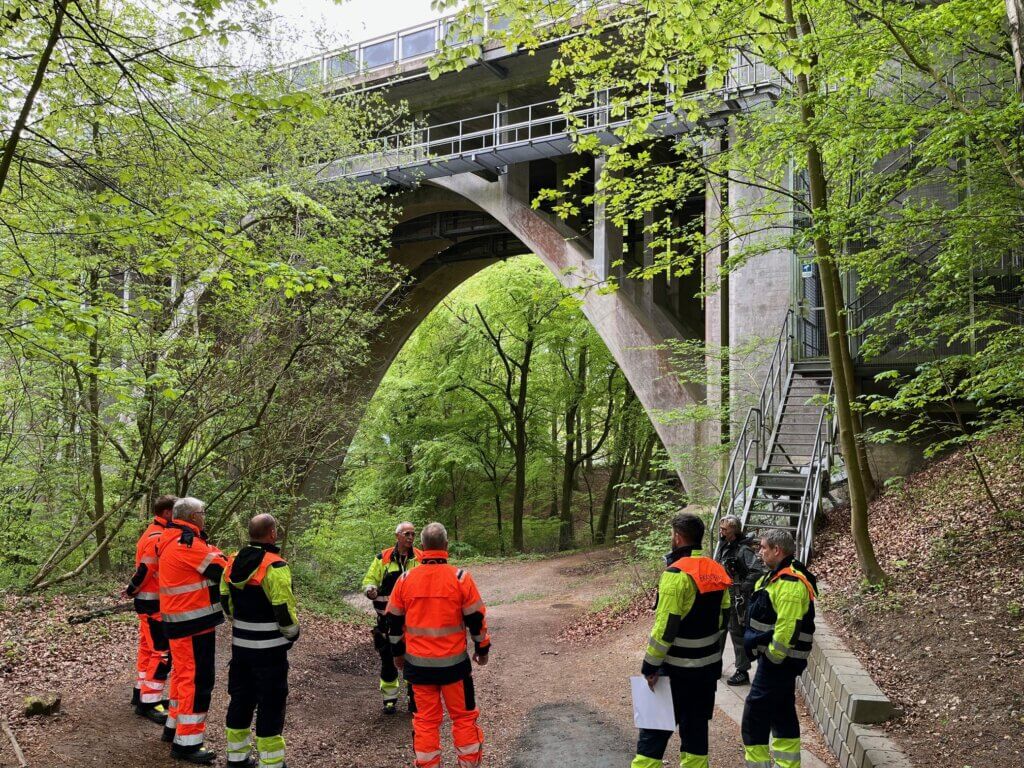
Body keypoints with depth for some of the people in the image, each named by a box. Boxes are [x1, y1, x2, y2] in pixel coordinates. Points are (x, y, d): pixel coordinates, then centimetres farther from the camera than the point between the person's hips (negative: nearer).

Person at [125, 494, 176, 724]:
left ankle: (142, 693, 29)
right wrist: (132, 591, -8)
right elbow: (145, 570, -21)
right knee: (161, 652, -6)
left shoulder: (152, 534, 13)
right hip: (154, 604, -11)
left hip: (148, 601, 11)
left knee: (148, 648, 19)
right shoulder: (159, 538, -21)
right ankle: (149, 702, -2)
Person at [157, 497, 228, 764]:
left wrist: (219, 556, -2)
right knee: (197, 679, -4)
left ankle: (174, 727, 34)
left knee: (184, 673, 22)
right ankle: (186, 743, 2)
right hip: (193, 622, -10)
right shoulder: (188, 544, -19)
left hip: (180, 620, 10)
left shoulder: (172, 540, 13)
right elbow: (221, 569, -16)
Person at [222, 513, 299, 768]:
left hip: (240, 644, 7)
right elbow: (283, 610, -20)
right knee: (271, 704, 2)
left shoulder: (233, 562, 3)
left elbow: (225, 601, 11)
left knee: (240, 697, 18)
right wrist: (293, 633, -3)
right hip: (269, 648, -7)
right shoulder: (275, 566, -20)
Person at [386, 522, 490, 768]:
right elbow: (476, 619, -5)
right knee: (464, 716, 12)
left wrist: (398, 652, 22)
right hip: (453, 662, -2)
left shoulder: (405, 579, -2)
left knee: (425, 719, 11)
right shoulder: (460, 578, -10)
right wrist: (482, 648, 11)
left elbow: (394, 621, 7)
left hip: (418, 663, 2)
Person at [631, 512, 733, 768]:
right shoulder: (717, 571, 4)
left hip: (677, 669, -7)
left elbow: (665, 627, -21)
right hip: (709, 666, 7)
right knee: (696, 727, 17)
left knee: (655, 728, 3)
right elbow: (722, 619, 11)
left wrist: (650, 666, -13)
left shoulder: (677, 573, -20)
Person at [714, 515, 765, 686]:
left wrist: (742, 588, -22)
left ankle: (742, 672, 12)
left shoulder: (743, 550, -19)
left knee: (738, 634, 1)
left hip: (736, 600, -8)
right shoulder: (723, 546, 6)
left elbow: (758, 572, -27)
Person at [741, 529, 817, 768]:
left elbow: (787, 628, -26)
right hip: (779, 660, 11)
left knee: (754, 720, -6)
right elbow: (766, 620, 21)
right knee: (783, 717, 17)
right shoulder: (778, 577, 12)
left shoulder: (790, 584, -22)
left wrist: (771, 657, -19)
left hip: (777, 662, -11)